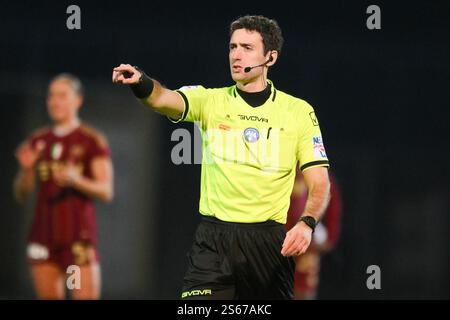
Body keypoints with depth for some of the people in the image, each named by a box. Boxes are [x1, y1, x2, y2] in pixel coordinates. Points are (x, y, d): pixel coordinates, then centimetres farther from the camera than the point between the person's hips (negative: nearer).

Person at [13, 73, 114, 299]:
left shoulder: (92, 140, -1)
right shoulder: (38, 141, 12)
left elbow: (106, 191, -6)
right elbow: (21, 194, 13)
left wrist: (76, 179, -23)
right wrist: (26, 169, -7)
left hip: (78, 236, -5)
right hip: (44, 235, 5)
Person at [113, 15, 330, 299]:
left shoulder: (299, 112, 4)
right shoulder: (210, 100, 5)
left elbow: (319, 183, 1)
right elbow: (163, 99, -16)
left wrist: (307, 223, -18)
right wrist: (140, 81, -39)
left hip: (269, 241, 1)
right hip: (213, 240, 0)